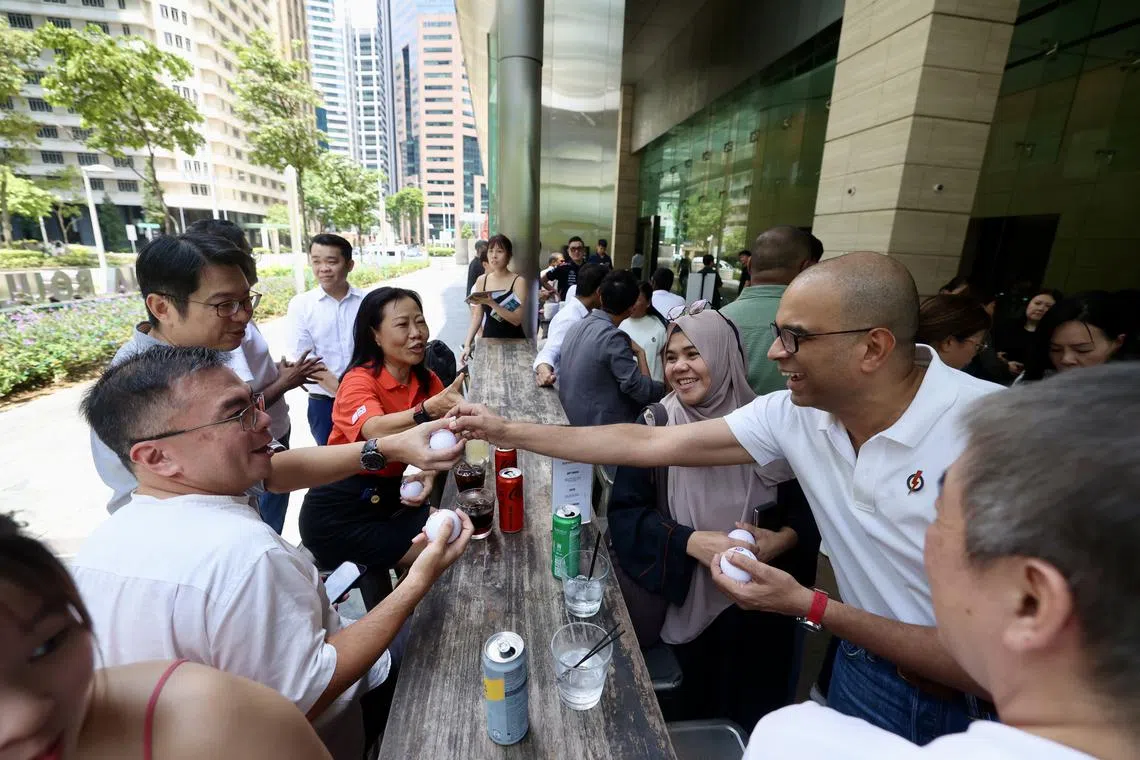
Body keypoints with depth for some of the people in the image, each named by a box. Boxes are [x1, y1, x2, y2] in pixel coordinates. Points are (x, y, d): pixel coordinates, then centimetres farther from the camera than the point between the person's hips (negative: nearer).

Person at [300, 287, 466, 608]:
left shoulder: (428, 381, -1)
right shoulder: (359, 380, -18)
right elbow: (376, 431, -38)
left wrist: (430, 473, -23)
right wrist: (429, 409, -56)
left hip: (391, 496, 6)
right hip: (339, 510, -6)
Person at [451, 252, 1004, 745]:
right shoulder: (797, 412, -15)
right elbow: (645, 444, -14)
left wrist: (810, 607, -26)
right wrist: (506, 431, -12)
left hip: (963, 706, -3)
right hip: (863, 665, 4)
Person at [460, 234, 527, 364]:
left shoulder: (518, 281, -9)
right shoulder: (481, 280, 3)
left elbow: (517, 319, -17)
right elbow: (477, 316, 6)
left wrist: (491, 303, -28)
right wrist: (467, 344, -3)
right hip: (488, 339, 3)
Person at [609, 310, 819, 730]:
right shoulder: (656, 424, -12)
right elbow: (624, 511, -13)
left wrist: (784, 539, -17)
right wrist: (691, 541, -26)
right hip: (684, 605, -1)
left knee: (754, 723, 22)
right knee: (686, 719, 18)